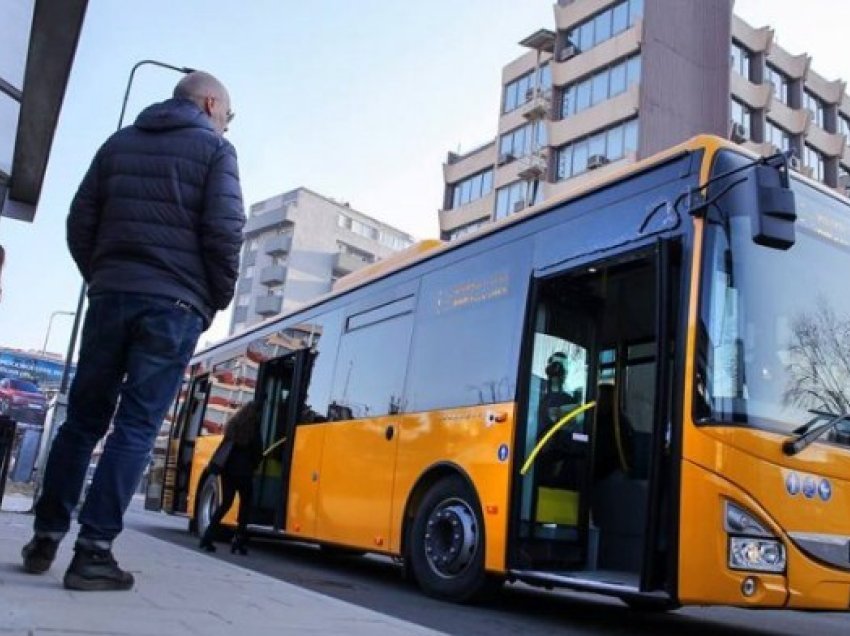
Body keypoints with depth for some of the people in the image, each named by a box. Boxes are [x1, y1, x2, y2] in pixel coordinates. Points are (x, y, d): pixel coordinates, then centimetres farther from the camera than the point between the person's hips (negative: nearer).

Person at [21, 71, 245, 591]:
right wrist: (219, 299, 2)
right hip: (174, 304, -5)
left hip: (110, 295, 5)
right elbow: (223, 231, -9)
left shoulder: (119, 143, 18)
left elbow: (80, 222, 12)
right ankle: (93, 550, -6)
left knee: (84, 418, 12)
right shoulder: (215, 149, 3)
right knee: (137, 427, -4)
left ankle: (46, 537, 15)